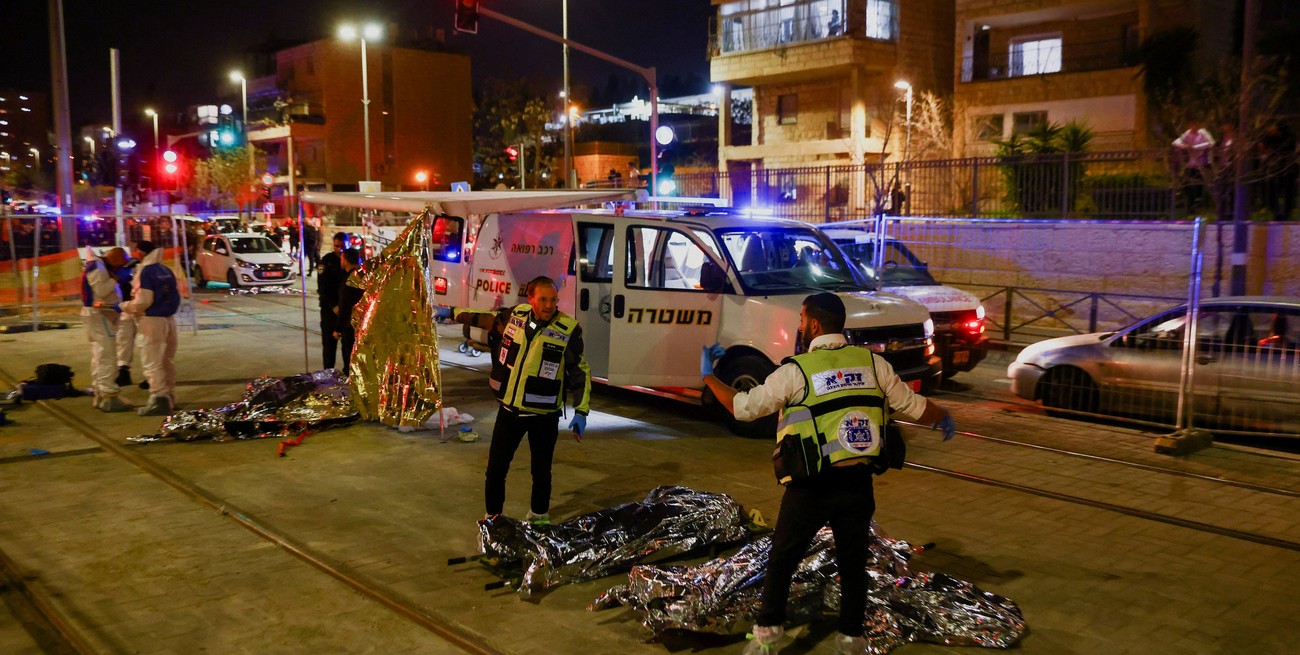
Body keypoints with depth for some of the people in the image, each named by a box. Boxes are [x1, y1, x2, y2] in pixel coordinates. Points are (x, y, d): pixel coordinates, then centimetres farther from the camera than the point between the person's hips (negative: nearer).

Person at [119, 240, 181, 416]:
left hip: (152, 321, -8)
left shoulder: (146, 272, -13)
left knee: (152, 364, -5)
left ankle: (159, 399, -10)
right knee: (167, 361, 15)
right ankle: (169, 397, 21)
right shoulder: (166, 271, 11)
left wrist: (122, 306, -2)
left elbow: (142, 302, -16)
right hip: (169, 319, 8)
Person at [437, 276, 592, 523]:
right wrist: (452, 313, 29)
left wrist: (580, 412, -10)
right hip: (509, 410, 3)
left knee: (541, 471, 12)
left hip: (544, 416, -3)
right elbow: (484, 318, 20)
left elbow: (580, 372, -5)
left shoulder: (569, 329, -12)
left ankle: (539, 516, 36)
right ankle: (492, 519, 26)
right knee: (495, 470, 6)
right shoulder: (515, 315, -2)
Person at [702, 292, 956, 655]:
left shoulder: (796, 371, -10)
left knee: (782, 560, 13)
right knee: (853, 564, 16)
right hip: (858, 483, 3)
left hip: (811, 488, -3)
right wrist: (944, 418, 30)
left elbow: (744, 407, -6)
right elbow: (914, 405, 9)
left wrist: (708, 375, 9)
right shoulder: (872, 363, 1)